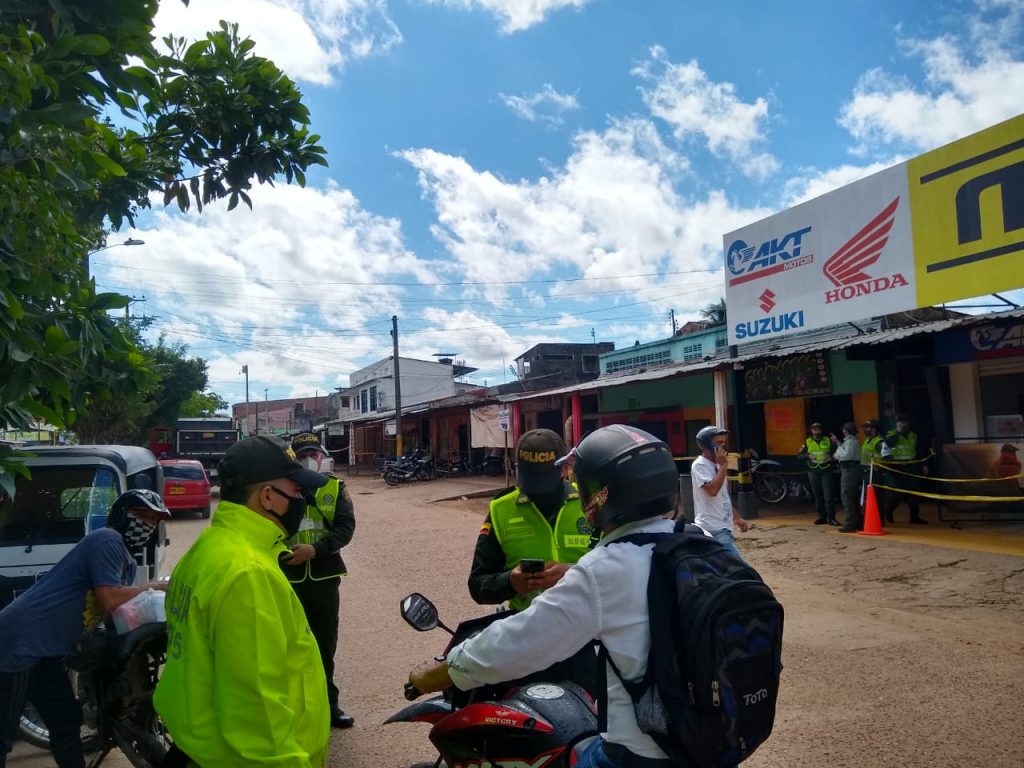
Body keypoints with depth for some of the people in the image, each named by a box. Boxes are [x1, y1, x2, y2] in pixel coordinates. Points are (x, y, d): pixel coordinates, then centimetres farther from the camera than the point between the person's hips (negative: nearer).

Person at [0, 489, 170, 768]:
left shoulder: (128, 563, 15)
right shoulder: (108, 540, -15)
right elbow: (108, 601, -22)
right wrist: (153, 587, -10)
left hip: (47, 651, 10)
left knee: (67, 724, 17)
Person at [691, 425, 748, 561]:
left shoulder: (715, 465, 16)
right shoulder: (699, 465, -14)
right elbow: (712, 490, -27)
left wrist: (736, 517, 23)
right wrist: (723, 466, -19)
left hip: (723, 526, 10)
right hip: (713, 528, -10)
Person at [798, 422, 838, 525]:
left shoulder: (828, 441, 7)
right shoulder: (807, 442, 9)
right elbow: (799, 455, 7)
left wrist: (832, 457, -9)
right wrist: (807, 456, -12)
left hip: (826, 471, -2)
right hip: (813, 472, 2)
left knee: (829, 495, -8)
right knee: (817, 496, 6)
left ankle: (831, 518, -3)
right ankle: (822, 517, 14)